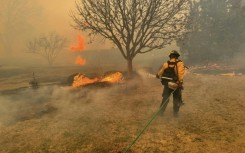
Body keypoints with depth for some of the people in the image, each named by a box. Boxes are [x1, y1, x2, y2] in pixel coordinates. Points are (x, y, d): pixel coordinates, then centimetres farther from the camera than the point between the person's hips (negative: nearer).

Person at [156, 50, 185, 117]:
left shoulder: (166, 64, 0)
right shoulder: (180, 64, -10)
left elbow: (160, 73, 12)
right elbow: (181, 73, -27)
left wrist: (157, 75, 33)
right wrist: (180, 82, -33)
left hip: (167, 84, 3)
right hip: (176, 85, -2)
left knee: (165, 98, 16)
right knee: (176, 99, 14)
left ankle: (161, 111, 19)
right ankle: (175, 113, 18)